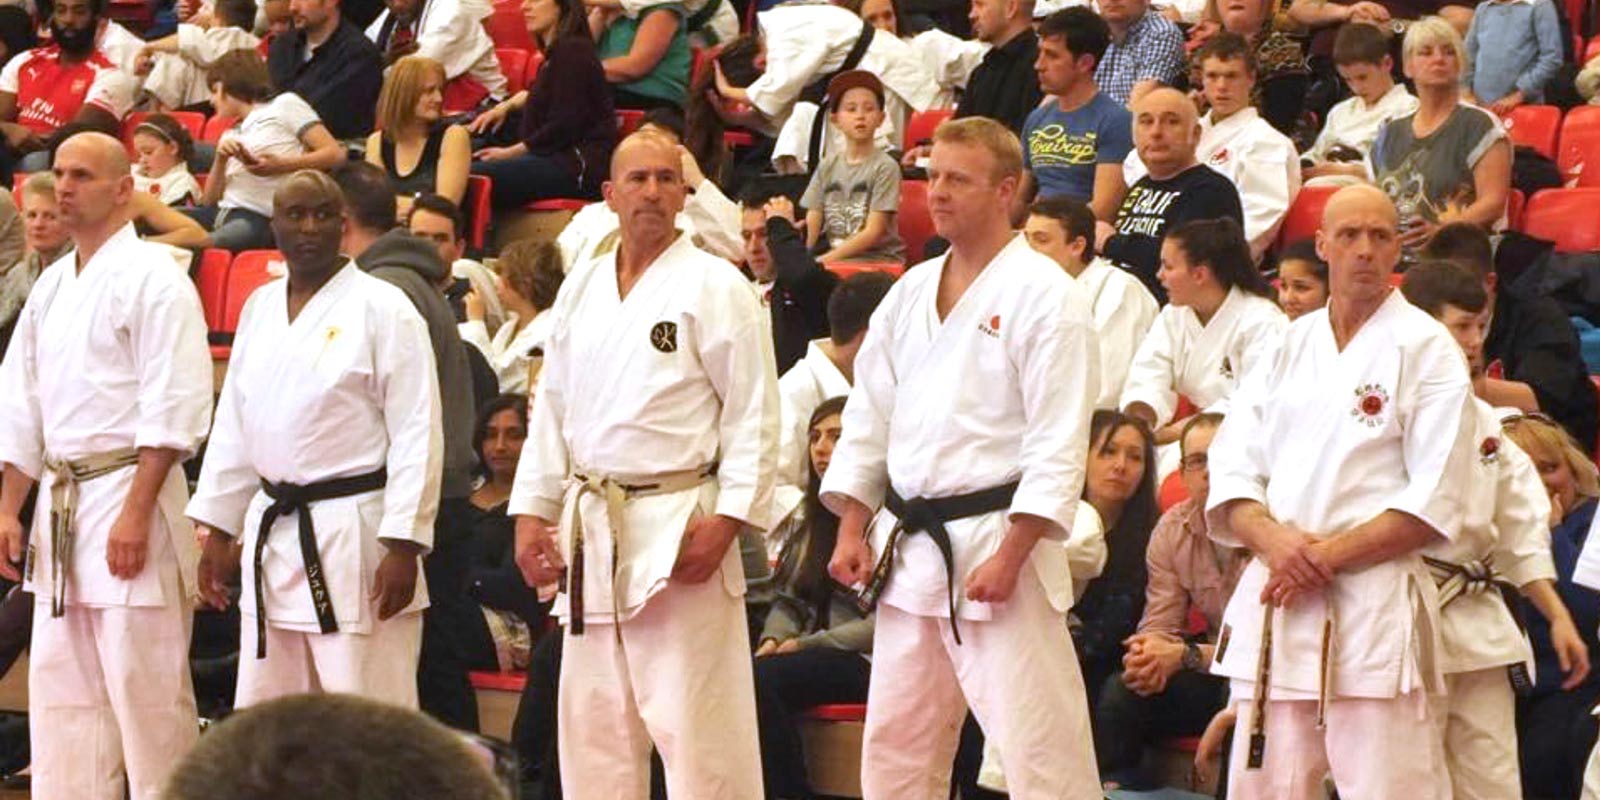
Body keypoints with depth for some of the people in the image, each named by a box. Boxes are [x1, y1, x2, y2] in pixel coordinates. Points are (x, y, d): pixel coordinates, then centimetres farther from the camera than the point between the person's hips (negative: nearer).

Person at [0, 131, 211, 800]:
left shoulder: (152, 279, -9)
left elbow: (173, 412, -15)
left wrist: (135, 513, -20)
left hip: (127, 494, -8)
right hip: (60, 500, 8)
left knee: (145, 688, -6)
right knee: (60, 689, 10)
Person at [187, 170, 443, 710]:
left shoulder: (382, 308, -7)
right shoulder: (260, 310, 13)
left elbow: (417, 434, -11)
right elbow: (233, 428, 18)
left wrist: (403, 545, -16)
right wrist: (216, 530, 15)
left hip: (354, 536, -7)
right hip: (275, 535, 7)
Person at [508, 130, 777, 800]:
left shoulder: (714, 287, -5)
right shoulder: (581, 291, 14)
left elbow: (753, 415, -9)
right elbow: (550, 411, 18)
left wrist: (726, 521, -16)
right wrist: (532, 513, 10)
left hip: (677, 529, -6)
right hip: (592, 530, 6)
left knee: (694, 725, -10)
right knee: (593, 721, 12)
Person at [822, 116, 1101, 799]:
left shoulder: (1043, 294, -10)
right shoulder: (910, 293, 12)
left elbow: (1059, 443, -15)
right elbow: (868, 417, 16)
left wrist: (1010, 556, -20)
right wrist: (852, 529, 8)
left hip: (995, 542, -8)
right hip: (910, 549, 8)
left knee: (1036, 743, -9)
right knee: (894, 744, 15)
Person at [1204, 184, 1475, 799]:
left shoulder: (1426, 350, -1)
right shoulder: (1290, 347, 15)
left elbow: (1433, 505, -8)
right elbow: (1231, 472, 9)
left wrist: (1327, 556, -14)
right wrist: (1274, 539, -12)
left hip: (1375, 608, -5)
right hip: (1273, 603, 5)